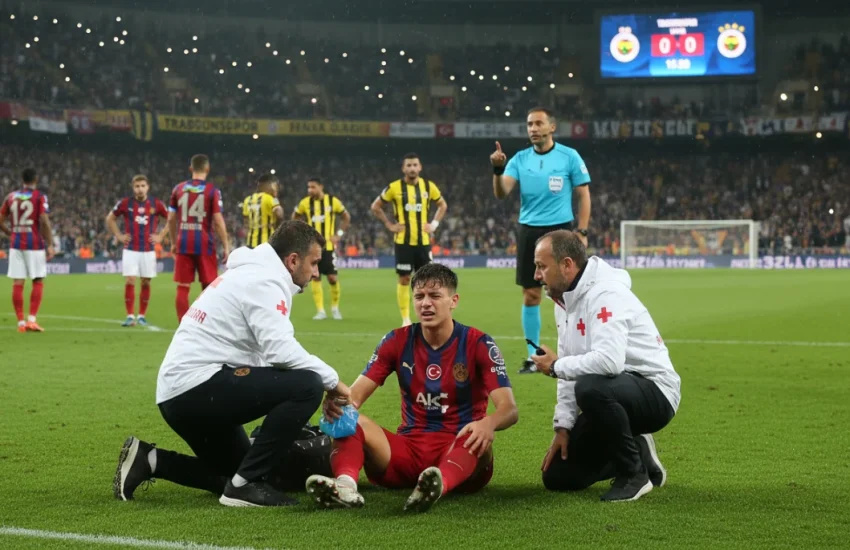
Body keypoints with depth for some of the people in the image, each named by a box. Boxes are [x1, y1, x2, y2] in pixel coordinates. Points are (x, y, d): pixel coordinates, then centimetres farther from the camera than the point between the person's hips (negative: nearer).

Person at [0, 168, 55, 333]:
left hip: (16, 244, 4)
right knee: (38, 282, 5)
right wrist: (50, 245, -10)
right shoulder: (40, 197, -5)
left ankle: (21, 322, 4)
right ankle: (31, 319, -5)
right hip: (35, 244, -4)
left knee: (17, 283, 4)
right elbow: (44, 222, -13)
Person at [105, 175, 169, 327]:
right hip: (130, 250, -1)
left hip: (148, 250, 1)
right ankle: (130, 316, -7)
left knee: (146, 283, 4)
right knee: (129, 282, -9)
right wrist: (118, 236, 4)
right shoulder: (125, 203, -1)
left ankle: (142, 316, 14)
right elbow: (110, 219, 13)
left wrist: (160, 236, 2)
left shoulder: (156, 204, -1)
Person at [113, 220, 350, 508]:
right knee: (306, 385, -17)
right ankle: (247, 484, -13)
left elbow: (265, 352, 20)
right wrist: (331, 380, -12)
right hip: (198, 386, -11)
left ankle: (149, 461, 14)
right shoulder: (264, 280, -10)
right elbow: (280, 351, -23)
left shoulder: (251, 274, 21)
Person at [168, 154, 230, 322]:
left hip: (183, 244, 3)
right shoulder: (212, 190, -5)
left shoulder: (179, 189, 5)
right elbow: (218, 221, -9)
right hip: (204, 245, -3)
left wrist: (173, 243, 19)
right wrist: (226, 246, -3)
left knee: (183, 287, 5)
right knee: (208, 287, 7)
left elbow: (171, 219, 8)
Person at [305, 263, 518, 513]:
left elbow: (509, 408, -13)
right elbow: (356, 393, -2)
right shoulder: (398, 341, 6)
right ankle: (345, 484, -53)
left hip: (460, 453, -3)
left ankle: (439, 486, -69)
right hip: (409, 450, 3)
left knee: (480, 437, -38)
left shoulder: (477, 344, -2)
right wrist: (338, 402, -29)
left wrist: (489, 423, -39)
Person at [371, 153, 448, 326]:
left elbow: (442, 205, 17)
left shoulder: (429, 186, 1)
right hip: (403, 241, -2)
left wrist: (434, 224, 5)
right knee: (404, 279, -1)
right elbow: (375, 207, 5)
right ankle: (405, 319, 6)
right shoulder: (394, 187, -5)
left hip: (423, 241, 2)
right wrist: (389, 225, -3)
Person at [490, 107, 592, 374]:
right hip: (529, 231, 3)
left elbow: (583, 195, 1)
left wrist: (582, 231, -7)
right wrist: (498, 170, -23)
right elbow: (501, 193, -5)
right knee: (530, 296, 4)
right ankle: (532, 356, 12)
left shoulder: (569, 156, -3)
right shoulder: (520, 159, 5)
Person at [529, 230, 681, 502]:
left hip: (654, 393, -9)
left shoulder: (604, 294, -22)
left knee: (591, 388, -40)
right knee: (558, 476, 2)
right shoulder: (565, 301, 8)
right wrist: (563, 427, 0)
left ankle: (634, 473, -17)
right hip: (613, 394, 9)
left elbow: (609, 360, -38)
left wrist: (556, 366, -21)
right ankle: (636, 453, 20)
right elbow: (574, 371, 10)